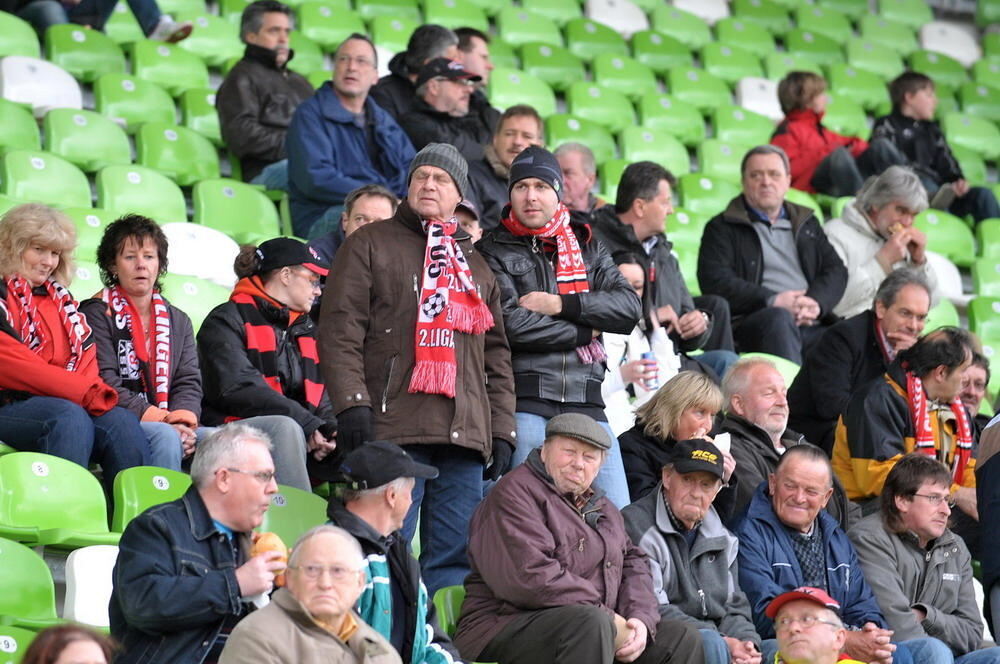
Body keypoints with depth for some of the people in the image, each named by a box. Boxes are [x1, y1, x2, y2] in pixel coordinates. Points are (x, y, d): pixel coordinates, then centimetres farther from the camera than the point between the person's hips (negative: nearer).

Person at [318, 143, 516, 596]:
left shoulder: (476, 266, 26)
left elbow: (497, 356, 24)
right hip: (393, 429, -5)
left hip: (464, 438, 5)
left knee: (457, 555, 0)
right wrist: (351, 402, -12)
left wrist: (502, 431, 14)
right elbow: (339, 331, 0)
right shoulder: (372, 245, 10)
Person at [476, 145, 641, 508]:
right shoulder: (493, 251, 5)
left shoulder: (586, 247, 18)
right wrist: (585, 332, -1)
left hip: (586, 402, 4)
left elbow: (630, 307, 4)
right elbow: (511, 325, -10)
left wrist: (561, 304, -8)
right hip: (524, 405, -4)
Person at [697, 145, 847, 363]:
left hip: (813, 325, 4)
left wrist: (816, 303, -6)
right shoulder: (722, 228, 12)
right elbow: (715, 282, -3)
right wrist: (773, 301, -14)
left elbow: (836, 270, 17)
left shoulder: (807, 223, 27)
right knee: (779, 318, -39)